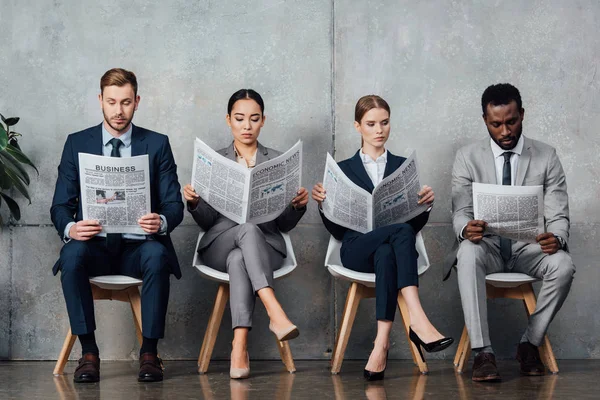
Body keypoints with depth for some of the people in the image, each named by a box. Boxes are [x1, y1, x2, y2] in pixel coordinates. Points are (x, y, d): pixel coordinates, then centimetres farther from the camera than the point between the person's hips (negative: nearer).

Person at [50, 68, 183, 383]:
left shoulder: (157, 144, 7)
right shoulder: (77, 143, 8)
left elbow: (174, 204, 2)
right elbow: (60, 206, 4)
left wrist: (162, 222, -23)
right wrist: (70, 228, -20)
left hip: (139, 246, 0)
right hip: (95, 246, 1)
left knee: (157, 256, -35)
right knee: (72, 256, -34)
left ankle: (149, 353, -24)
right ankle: (88, 353, -24)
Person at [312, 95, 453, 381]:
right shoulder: (344, 169, 18)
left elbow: (415, 225, 13)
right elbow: (337, 229, 11)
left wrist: (425, 204, -8)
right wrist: (324, 204, -7)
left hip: (391, 247, 1)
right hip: (357, 248, -1)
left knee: (385, 255, -39)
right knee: (400, 230, -36)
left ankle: (381, 344, -48)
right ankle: (418, 320, -48)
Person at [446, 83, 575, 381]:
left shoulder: (546, 157, 2)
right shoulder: (467, 158, 1)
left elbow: (558, 215, -2)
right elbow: (461, 212, -5)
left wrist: (556, 238, -27)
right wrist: (466, 229, -31)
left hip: (529, 247, 1)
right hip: (487, 245, -1)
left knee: (563, 265, -32)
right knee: (468, 254, -37)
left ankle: (530, 343, -12)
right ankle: (482, 353, -36)